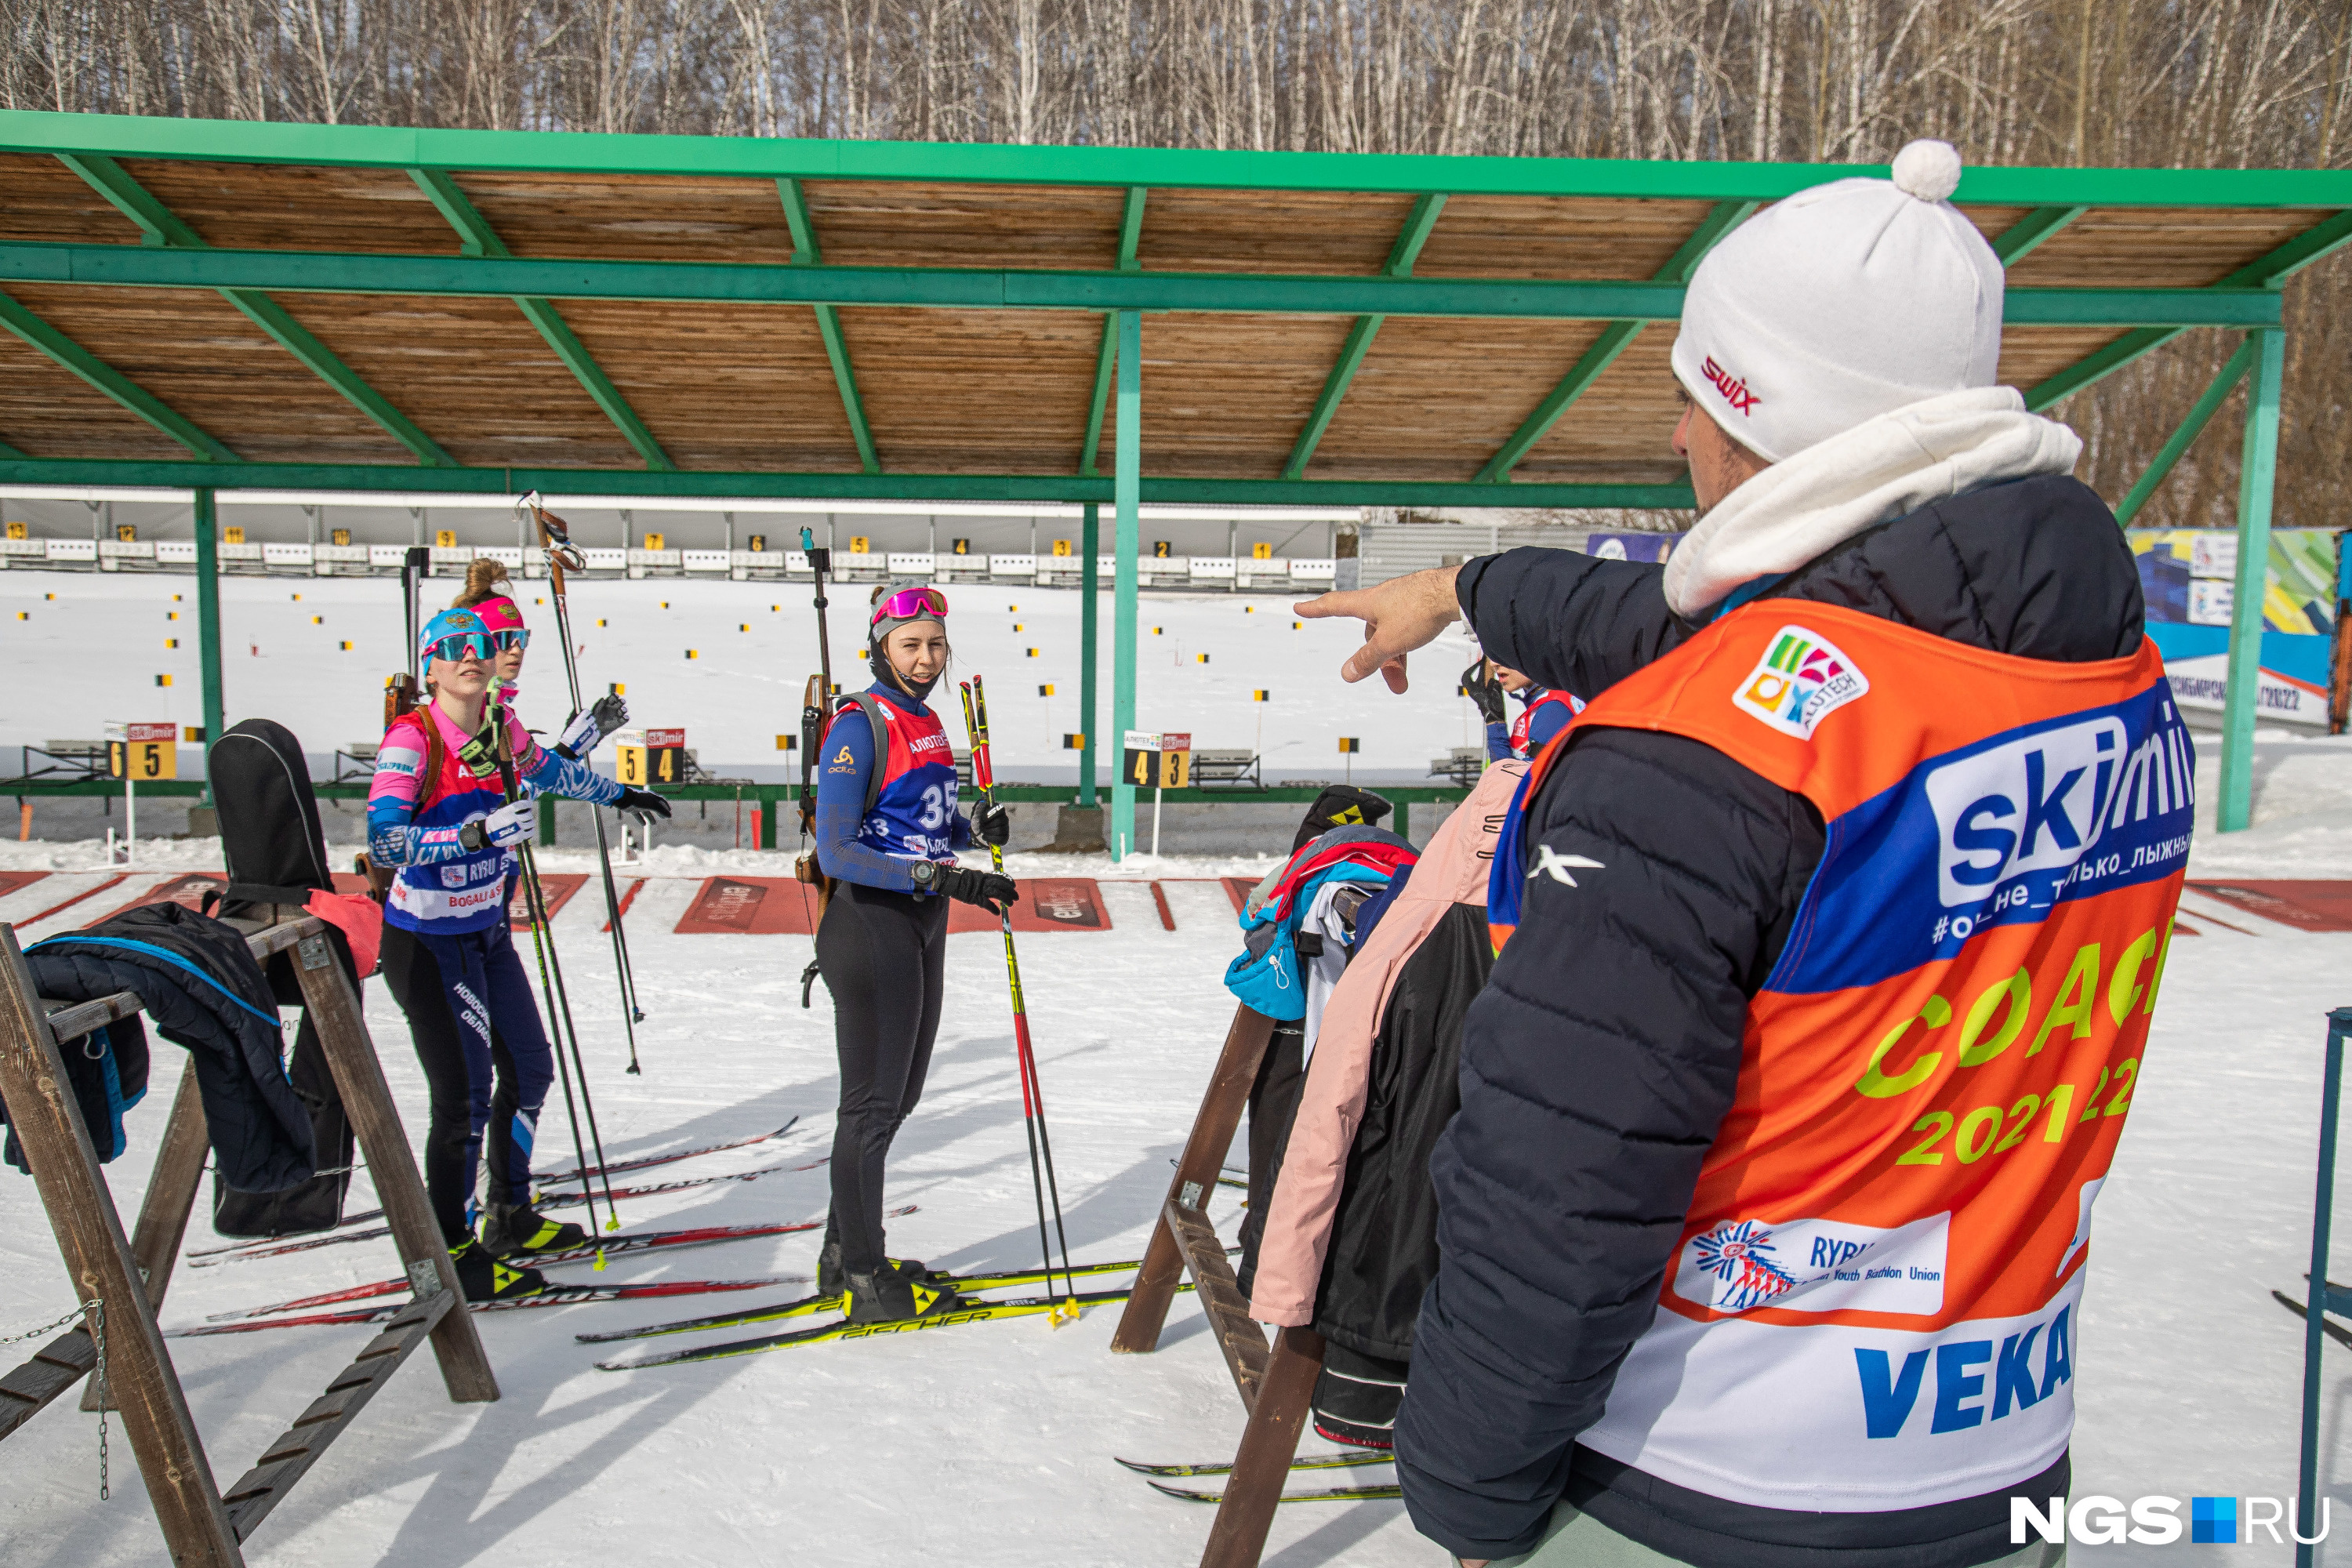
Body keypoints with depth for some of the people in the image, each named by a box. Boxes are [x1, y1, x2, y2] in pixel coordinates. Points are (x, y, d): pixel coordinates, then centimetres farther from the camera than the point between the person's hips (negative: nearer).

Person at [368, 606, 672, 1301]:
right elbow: (382, 843, -29)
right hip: (428, 942, -8)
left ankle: (511, 1219, 33)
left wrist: (618, 794, 37)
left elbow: (547, 770, 24)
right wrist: (477, 834, -39)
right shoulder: (411, 739, -19)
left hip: (488, 933, 8)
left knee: (529, 1069, 15)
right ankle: (448, 1252, 10)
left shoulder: (502, 727, 1)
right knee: (465, 1093, -6)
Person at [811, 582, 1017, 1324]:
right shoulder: (860, 726, -14)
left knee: (897, 1097, 15)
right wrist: (943, 877, -29)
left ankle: (845, 1255, 29)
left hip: (922, 927, 9)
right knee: (873, 1103, -1)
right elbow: (837, 852, -21)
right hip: (869, 925, -9)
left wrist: (977, 827, -3)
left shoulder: (927, 723, 11)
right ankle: (863, 1280, 11)